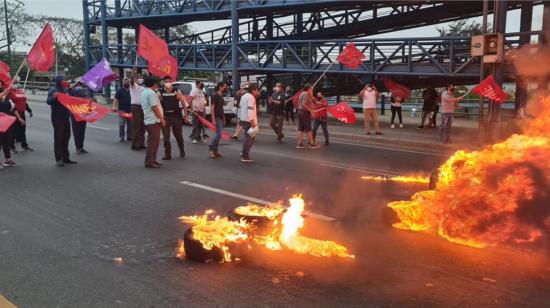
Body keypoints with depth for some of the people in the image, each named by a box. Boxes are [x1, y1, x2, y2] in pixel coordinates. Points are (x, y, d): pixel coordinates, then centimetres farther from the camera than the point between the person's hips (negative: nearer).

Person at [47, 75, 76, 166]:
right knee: (58, 138, -3)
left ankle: (65, 157, 21)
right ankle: (58, 159, 1)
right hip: (57, 118, -7)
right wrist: (54, 97, -38)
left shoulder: (65, 90, 14)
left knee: (66, 137, 12)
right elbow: (48, 101, -20)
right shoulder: (53, 90, -7)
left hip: (66, 117, 7)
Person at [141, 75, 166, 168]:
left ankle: (152, 160, 22)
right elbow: (155, 108, -20)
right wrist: (162, 119, -13)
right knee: (153, 142, -6)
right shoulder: (151, 93, -15)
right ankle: (149, 162, -4)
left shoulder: (144, 92, 16)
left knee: (153, 142, 16)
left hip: (148, 120, 10)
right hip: (154, 121, -10)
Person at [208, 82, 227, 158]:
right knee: (219, 134, -15)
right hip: (217, 118, -9)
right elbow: (212, 108, -15)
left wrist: (224, 118, 15)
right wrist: (213, 119, -21)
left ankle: (215, 151, 12)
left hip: (221, 117, 9)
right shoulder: (215, 96, -11)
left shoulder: (221, 96, 14)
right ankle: (210, 149, -9)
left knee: (218, 134, 8)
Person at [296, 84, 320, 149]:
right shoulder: (306, 94, -12)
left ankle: (299, 143, 4)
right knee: (308, 129, -3)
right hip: (305, 112, -9)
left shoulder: (302, 94, 17)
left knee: (300, 129, 6)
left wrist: (311, 95, 13)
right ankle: (311, 143, 1)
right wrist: (310, 110, -18)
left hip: (300, 111, 9)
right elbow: (304, 104, -22)